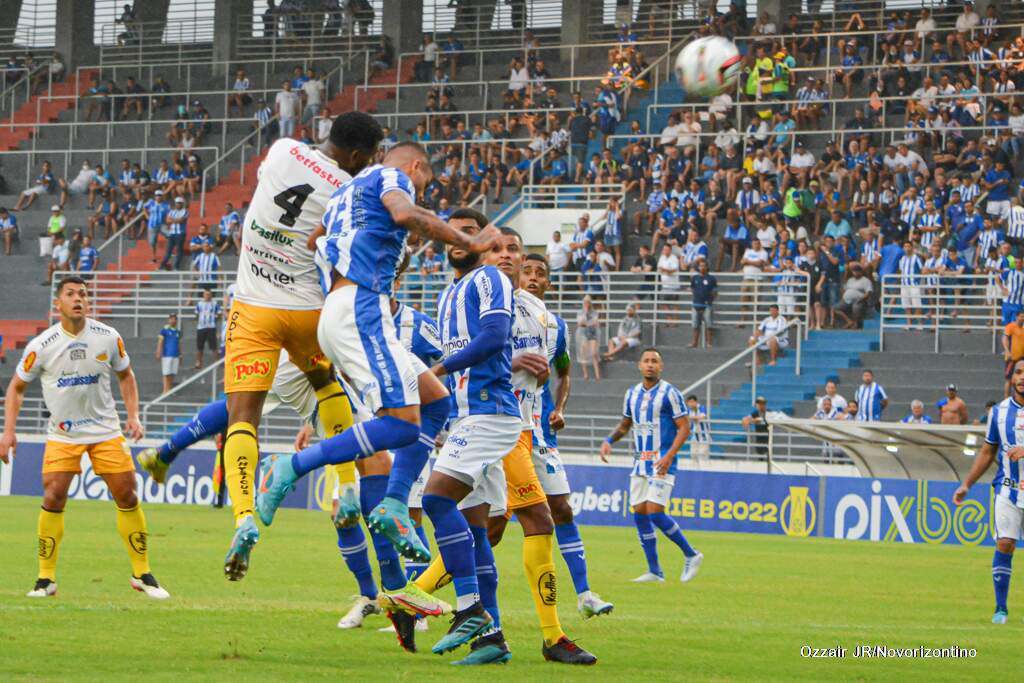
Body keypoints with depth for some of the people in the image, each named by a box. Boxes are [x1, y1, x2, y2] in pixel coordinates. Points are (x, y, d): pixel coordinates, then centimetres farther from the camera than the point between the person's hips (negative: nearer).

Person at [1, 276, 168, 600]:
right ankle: (46, 578, -2)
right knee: (53, 499, -14)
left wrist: (133, 416, 0)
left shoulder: (108, 338, -5)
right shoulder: (42, 345, -10)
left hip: (106, 431, 1)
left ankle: (142, 574, 11)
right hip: (62, 434, -1)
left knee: (127, 497, -3)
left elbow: (125, 375, 12)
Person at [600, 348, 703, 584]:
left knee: (655, 513, -16)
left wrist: (669, 456, -21)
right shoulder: (632, 393, 11)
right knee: (639, 514, 1)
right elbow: (625, 424, 23)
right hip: (640, 462, 7)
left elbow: (684, 427, -9)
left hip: (662, 462, -7)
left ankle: (691, 555, 1)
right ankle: (655, 571, 9)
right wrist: (609, 440, 4)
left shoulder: (669, 393, -7)